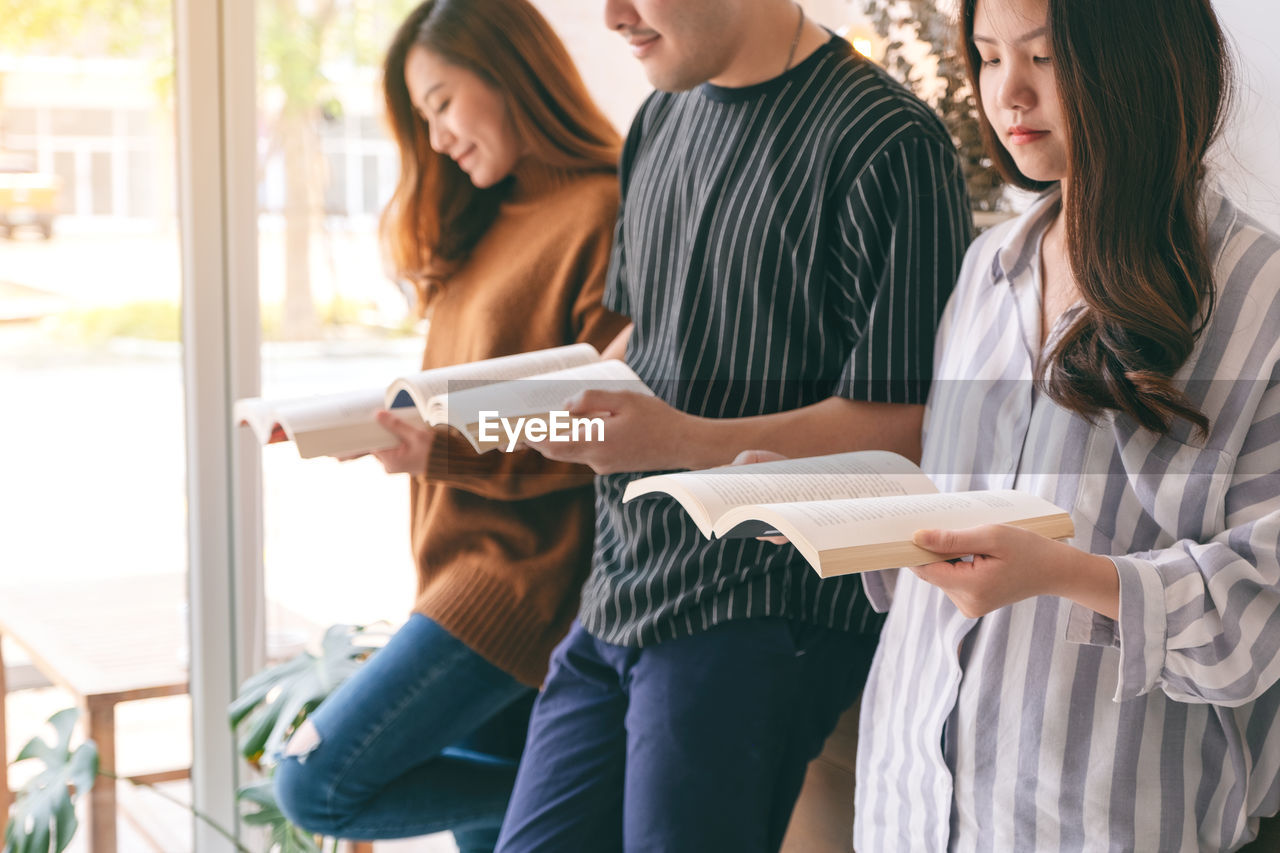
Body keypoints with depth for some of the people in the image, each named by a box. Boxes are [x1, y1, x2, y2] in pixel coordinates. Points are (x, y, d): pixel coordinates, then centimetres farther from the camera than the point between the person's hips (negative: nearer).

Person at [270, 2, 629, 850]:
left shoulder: (600, 212, -13)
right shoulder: (487, 223, 14)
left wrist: (446, 453, -21)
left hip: (526, 569, -8)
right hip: (466, 557, 8)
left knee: (319, 783, -11)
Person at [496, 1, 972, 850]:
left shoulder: (889, 144, -14)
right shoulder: (662, 121, 12)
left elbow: (904, 422, -17)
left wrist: (687, 443, -25)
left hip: (761, 620, -8)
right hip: (620, 601, 8)